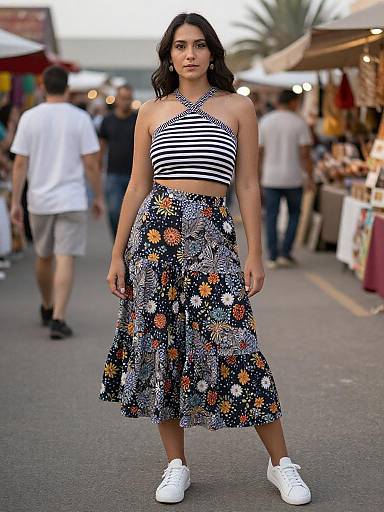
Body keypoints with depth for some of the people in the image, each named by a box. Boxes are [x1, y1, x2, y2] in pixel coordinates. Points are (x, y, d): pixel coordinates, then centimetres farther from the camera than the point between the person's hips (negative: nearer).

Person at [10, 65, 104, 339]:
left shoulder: (29, 117, -1)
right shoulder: (80, 118, -6)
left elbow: (20, 164, -2)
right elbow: (91, 163, -6)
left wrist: (15, 202, 3)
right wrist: (99, 197, 6)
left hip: (39, 199, 3)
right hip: (71, 199, -3)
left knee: (44, 257, 18)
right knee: (65, 259, -3)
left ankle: (47, 309, 36)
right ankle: (58, 318, -10)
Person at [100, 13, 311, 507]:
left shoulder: (238, 107, 7)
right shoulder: (151, 112, 11)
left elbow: (248, 186, 6)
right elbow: (137, 187, 12)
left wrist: (255, 253, 1)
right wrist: (117, 255, 9)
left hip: (212, 233, -2)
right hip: (156, 229, 2)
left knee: (233, 344, -7)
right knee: (159, 340, 2)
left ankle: (281, 463, 7)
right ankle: (176, 465, 16)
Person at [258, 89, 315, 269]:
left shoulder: (265, 121, 3)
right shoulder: (299, 123, -5)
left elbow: (259, 152, 3)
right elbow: (305, 154, -9)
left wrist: (260, 174, 13)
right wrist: (310, 177, 0)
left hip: (270, 178, 2)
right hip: (293, 178, -2)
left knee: (271, 216, 7)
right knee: (294, 214, 13)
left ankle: (272, 257, 7)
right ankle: (285, 253, 8)